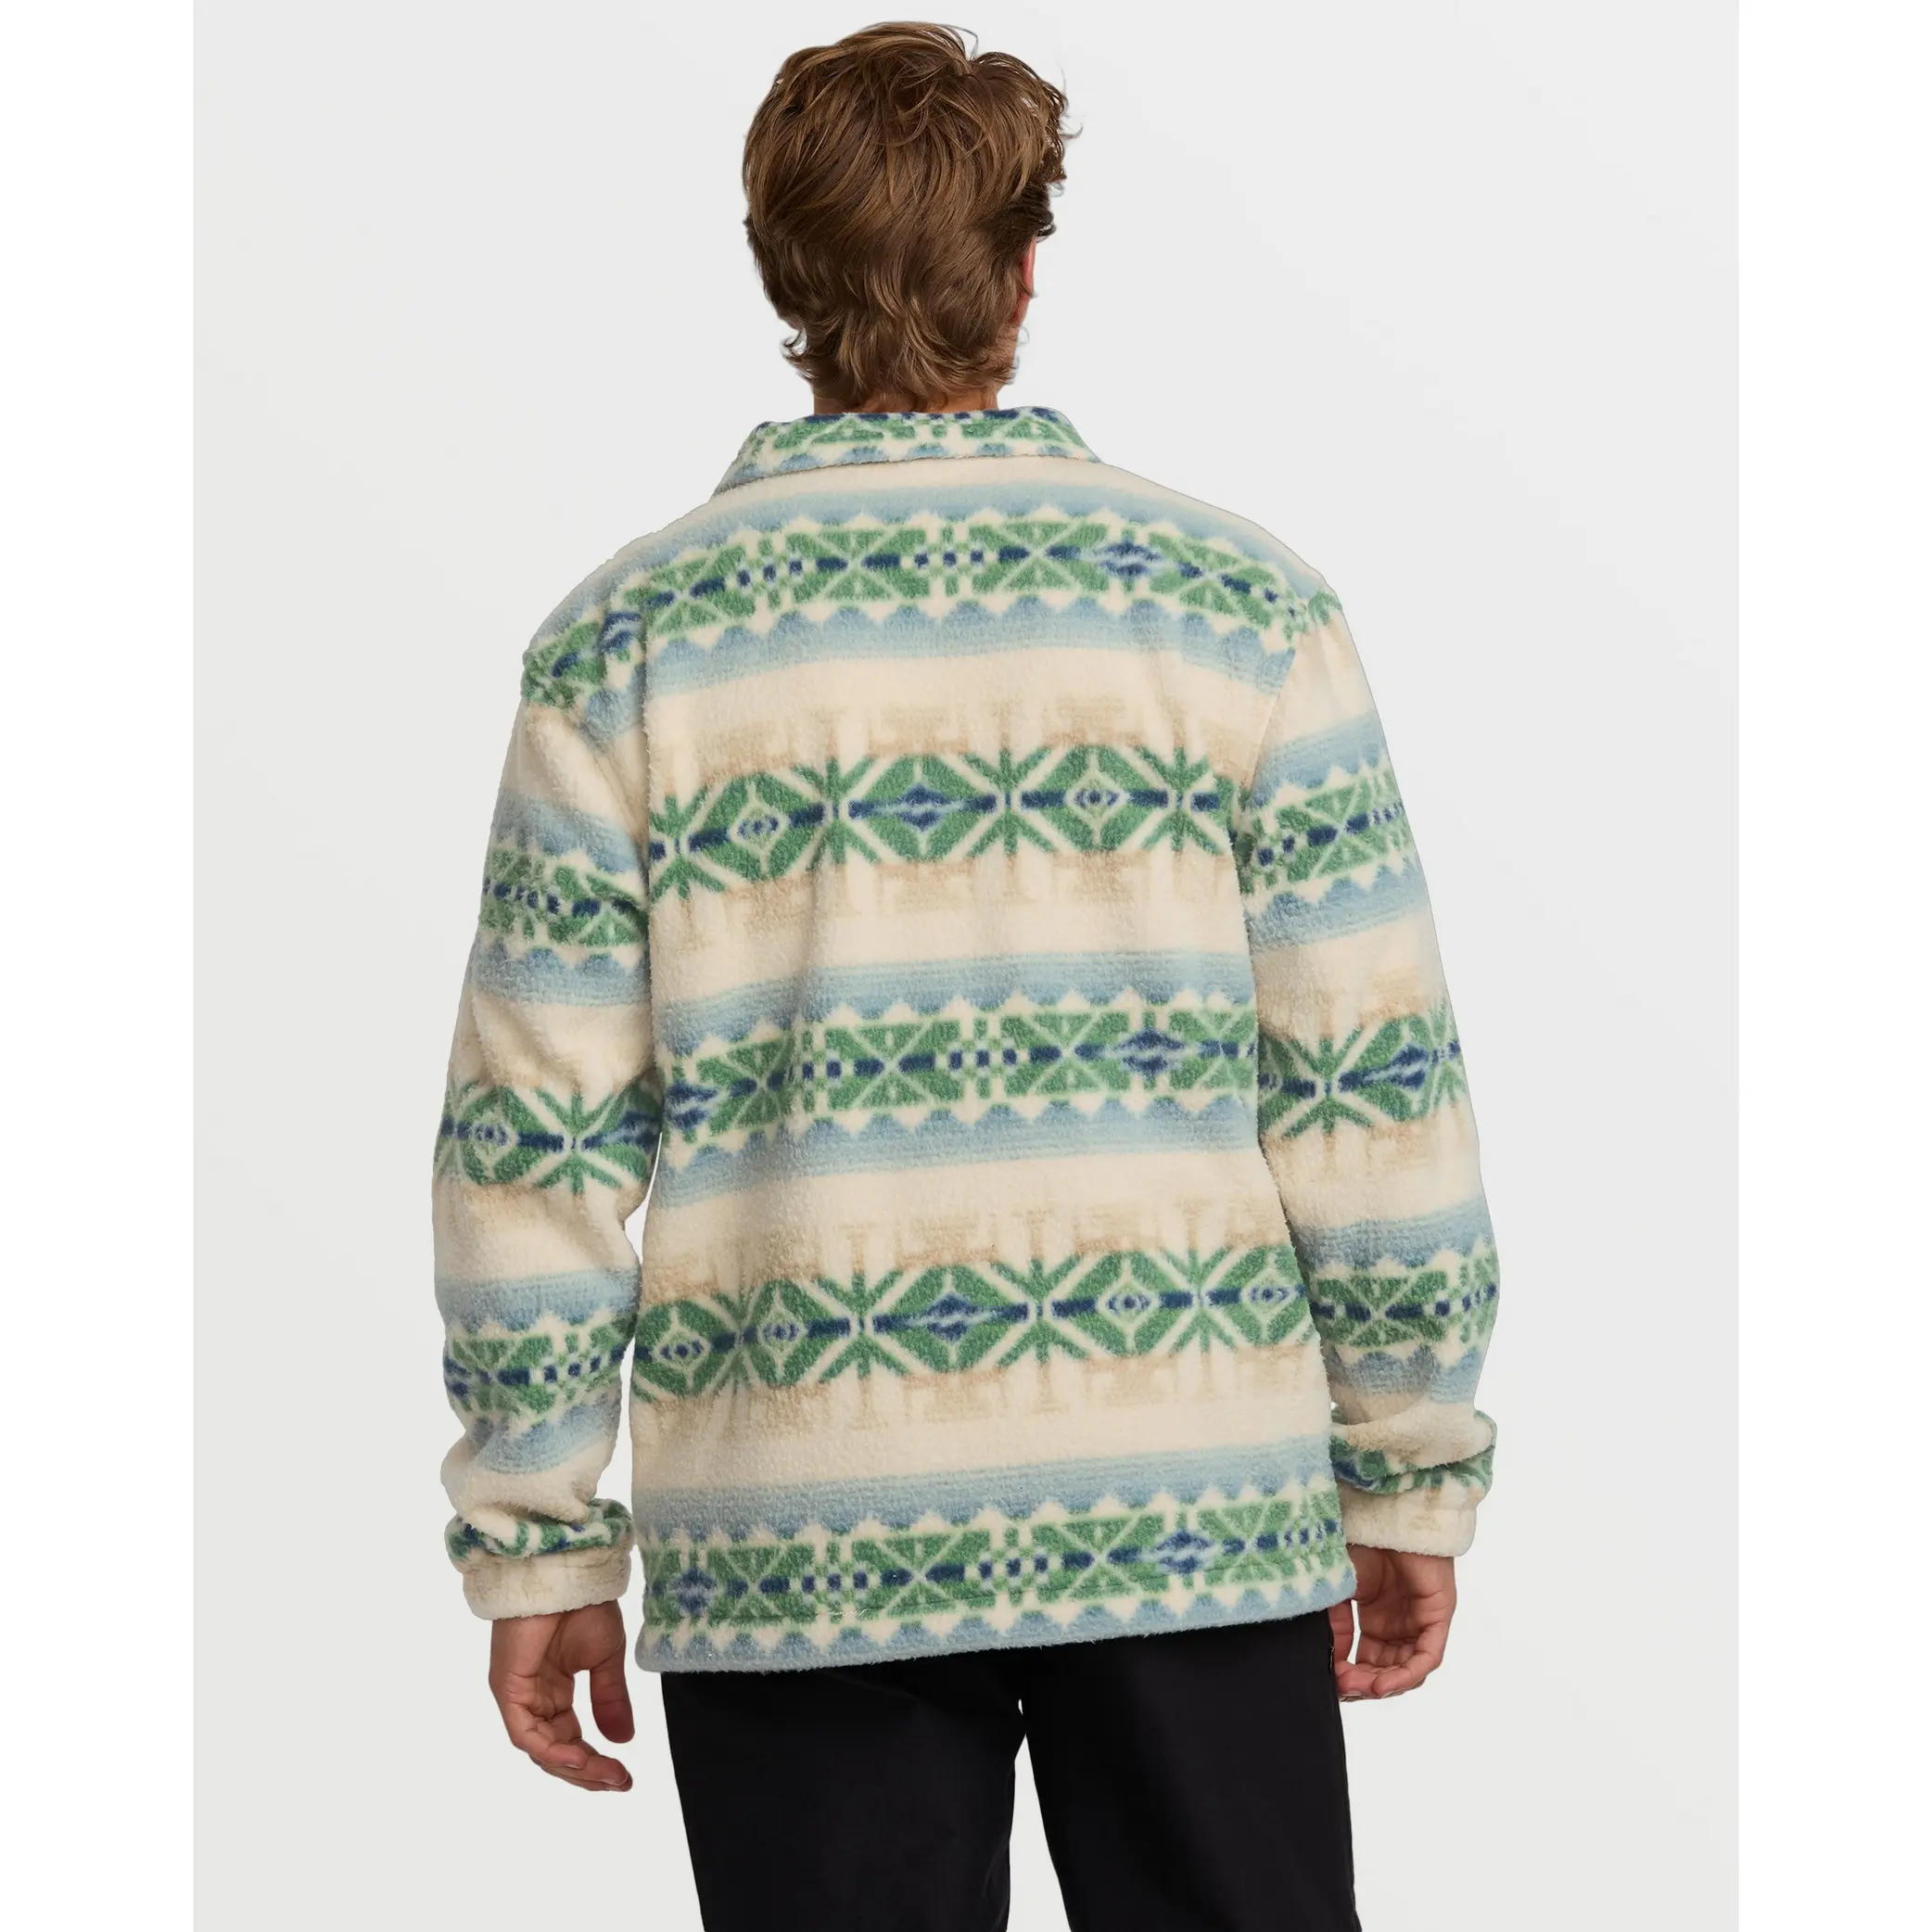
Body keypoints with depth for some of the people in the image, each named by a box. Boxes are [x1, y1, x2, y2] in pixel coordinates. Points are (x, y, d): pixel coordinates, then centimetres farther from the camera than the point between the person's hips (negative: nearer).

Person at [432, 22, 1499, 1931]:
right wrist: (1414, 1480, 7)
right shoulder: (1235, 604, 0)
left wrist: (536, 1547, 6)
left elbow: (532, 1132, -1)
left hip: (793, 1552, 0)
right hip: (1194, 1517, 0)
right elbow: (1375, 1086, -2)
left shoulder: (625, 642, 1)